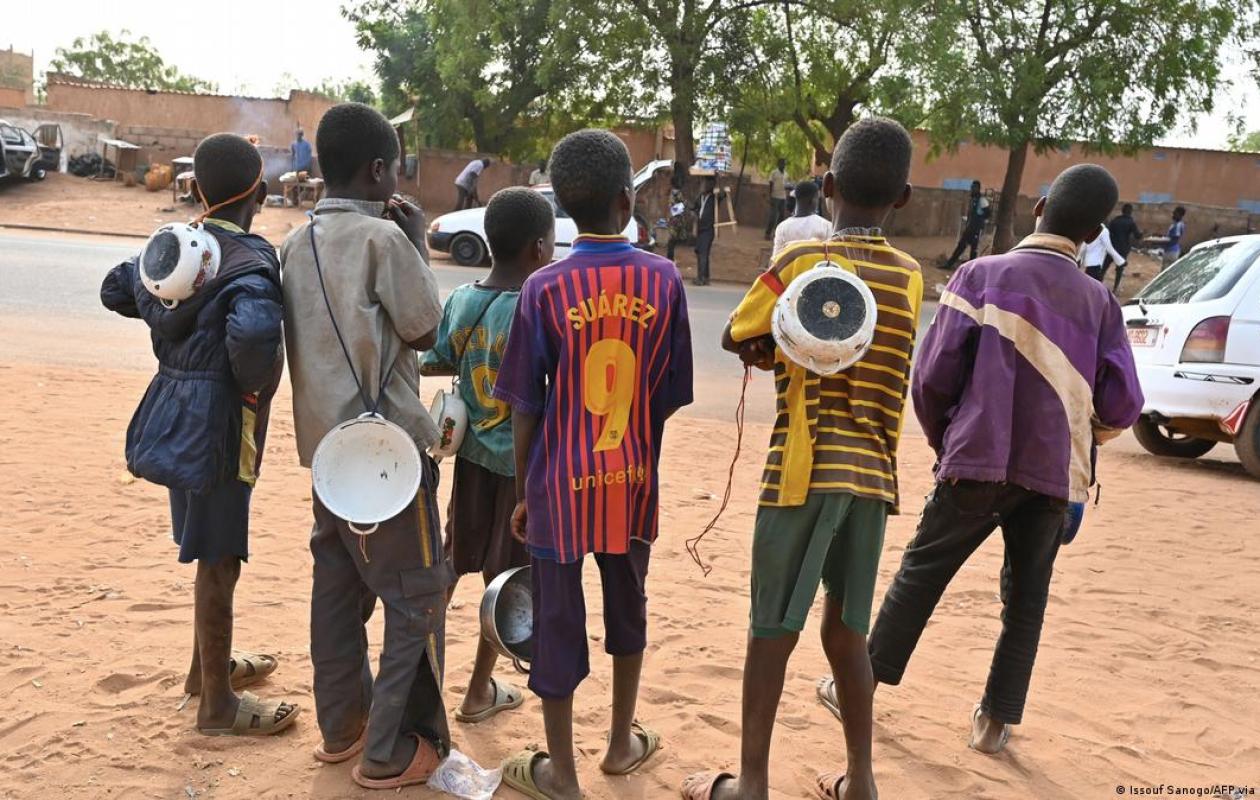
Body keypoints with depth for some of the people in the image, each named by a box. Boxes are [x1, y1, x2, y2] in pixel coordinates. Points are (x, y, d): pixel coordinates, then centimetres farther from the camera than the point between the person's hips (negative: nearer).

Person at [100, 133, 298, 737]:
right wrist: (254, 387, -20)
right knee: (219, 558, 2)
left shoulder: (171, 244, 6)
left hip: (175, 405, 9)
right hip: (217, 418, -9)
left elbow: (115, 289, 20)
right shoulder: (249, 257, -19)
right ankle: (217, 703, 15)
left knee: (212, 548, 23)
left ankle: (209, 664, 41)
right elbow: (254, 330, -38)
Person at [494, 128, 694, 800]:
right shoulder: (663, 279, -6)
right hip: (634, 479, 2)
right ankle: (622, 743, 38)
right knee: (627, 606, 21)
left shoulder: (544, 289, -11)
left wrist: (522, 493, 5)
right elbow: (673, 395, -1)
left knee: (558, 620, 10)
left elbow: (525, 410, -8)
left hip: (561, 483, -2)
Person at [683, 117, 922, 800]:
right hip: (873, 474, 5)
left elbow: (735, 340, 3)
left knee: (772, 629, 4)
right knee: (847, 629, 16)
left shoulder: (802, 261, -7)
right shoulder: (910, 278, 7)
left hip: (805, 470, -5)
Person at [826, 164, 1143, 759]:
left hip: (978, 462, -2)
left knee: (920, 574, 11)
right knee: (1026, 596, 16)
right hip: (1053, 474, 2)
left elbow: (933, 374, -7)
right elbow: (1122, 404, 1)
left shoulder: (981, 274, -3)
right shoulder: (1099, 301, 5)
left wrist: (943, 440, 11)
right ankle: (997, 720, 18)